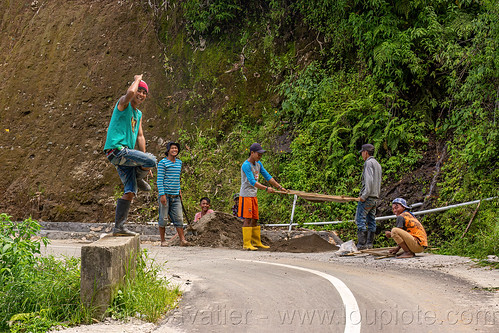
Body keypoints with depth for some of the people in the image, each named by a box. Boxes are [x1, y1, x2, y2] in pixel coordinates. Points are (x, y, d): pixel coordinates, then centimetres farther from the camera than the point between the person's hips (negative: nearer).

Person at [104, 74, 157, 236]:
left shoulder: (138, 114, 23)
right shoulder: (123, 103, -2)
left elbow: (140, 136, 22)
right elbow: (130, 92, -26)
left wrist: (144, 162, 16)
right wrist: (137, 79, -5)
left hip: (125, 153, 9)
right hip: (116, 149, -9)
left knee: (130, 192, 2)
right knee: (152, 160, -23)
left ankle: (119, 227, 4)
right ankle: (138, 179, 9)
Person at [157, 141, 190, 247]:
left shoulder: (179, 162, 14)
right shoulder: (163, 163, -6)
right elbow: (159, 180, -9)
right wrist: (162, 194, -16)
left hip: (176, 196, 5)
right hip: (165, 195, -5)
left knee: (178, 219, 0)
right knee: (163, 218, 1)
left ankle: (182, 240, -2)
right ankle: (163, 241, 9)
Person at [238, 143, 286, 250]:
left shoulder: (258, 164, 11)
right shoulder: (246, 165, -17)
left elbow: (267, 176, 15)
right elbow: (252, 182, -26)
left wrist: (279, 187, 9)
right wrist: (266, 188, -33)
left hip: (253, 195, 8)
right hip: (246, 195, -8)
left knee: (254, 219, 11)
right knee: (247, 219, -8)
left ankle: (256, 242, 17)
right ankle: (246, 244, -6)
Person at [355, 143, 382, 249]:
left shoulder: (368, 163, -9)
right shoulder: (377, 164, 20)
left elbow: (369, 180, -20)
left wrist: (364, 196, -19)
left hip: (368, 196, -9)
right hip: (375, 197, 10)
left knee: (360, 219, -9)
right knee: (371, 220, 9)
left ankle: (361, 244, -13)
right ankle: (369, 243, 9)